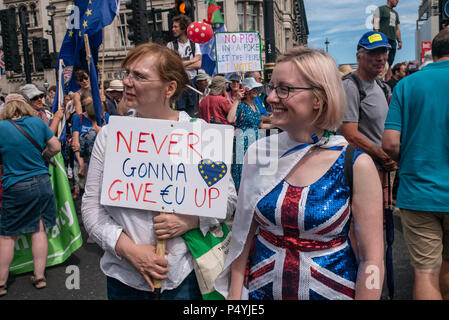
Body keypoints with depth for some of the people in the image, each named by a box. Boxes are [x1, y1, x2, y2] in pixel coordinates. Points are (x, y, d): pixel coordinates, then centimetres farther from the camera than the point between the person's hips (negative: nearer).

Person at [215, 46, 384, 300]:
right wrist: (234, 295, -2)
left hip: (332, 290, -2)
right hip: (261, 291, 3)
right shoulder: (259, 153, -6)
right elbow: (243, 236, 0)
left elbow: (372, 260, -12)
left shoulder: (356, 164, -16)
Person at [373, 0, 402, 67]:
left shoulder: (395, 13, 26)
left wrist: (399, 41, 16)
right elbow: (376, 23, -5)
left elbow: (397, 29, 26)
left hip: (392, 41, 7)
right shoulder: (380, 9, 6)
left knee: (390, 61, 0)